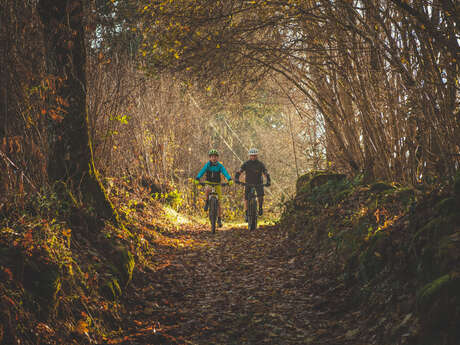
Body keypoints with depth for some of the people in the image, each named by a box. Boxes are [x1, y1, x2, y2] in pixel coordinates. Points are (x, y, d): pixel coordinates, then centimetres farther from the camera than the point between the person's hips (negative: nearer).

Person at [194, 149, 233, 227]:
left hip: (217, 184, 0)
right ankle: (207, 202, -10)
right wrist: (197, 179, -43)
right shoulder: (207, 165, -10)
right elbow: (202, 172, -24)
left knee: (218, 203, -2)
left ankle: (219, 219, 10)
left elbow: (225, 172, -25)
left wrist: (230, 180, -44)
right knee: (207, 190, -38)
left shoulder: (220, 166, -10)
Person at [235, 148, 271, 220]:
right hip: (248, 183, 0)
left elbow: (266, 173, -17)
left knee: (260, 196, -18)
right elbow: (239, 172, -18)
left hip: (258, 183, 0)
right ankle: (247, 214, -1)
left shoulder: (260, 164, -12)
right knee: (246, 198, -10)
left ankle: (260, 207, 12)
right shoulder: (246, 164, -11)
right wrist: (236, 178, -36)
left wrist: (268, 181, -34)